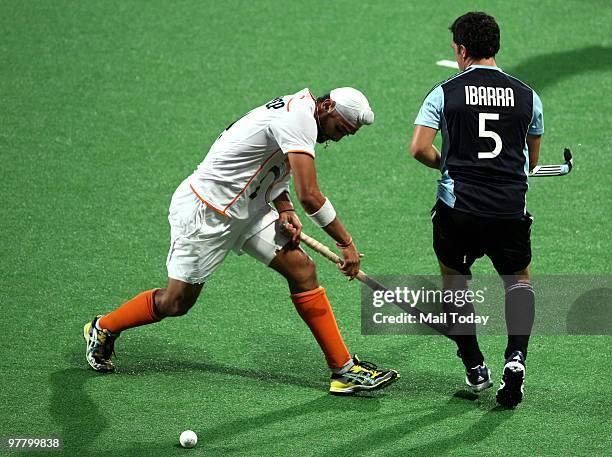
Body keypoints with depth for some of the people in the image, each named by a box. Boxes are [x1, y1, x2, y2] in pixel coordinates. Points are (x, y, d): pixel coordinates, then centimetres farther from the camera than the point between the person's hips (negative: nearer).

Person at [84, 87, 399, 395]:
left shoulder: (296, 110, 6)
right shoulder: (299, 118, -25)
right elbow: (309, 195, -30)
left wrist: (285, 211, -2)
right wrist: (346, 243, -22)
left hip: (246, 211, 10)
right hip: (205, 215, -9)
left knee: (301, 268, -4)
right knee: (176, 302, 3)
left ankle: (343, 368, -2)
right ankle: (102, 330, 29)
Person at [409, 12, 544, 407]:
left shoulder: (445, 93, -1)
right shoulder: (526, 96, 6)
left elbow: (419, 148, -6)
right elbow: (532, 160, 15)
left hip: (458, 208, -1)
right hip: (511, 208, 1)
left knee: (454, 278, 21)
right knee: (519, 280, 20)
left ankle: (474, 367, 17)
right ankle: (516, 356, -3)